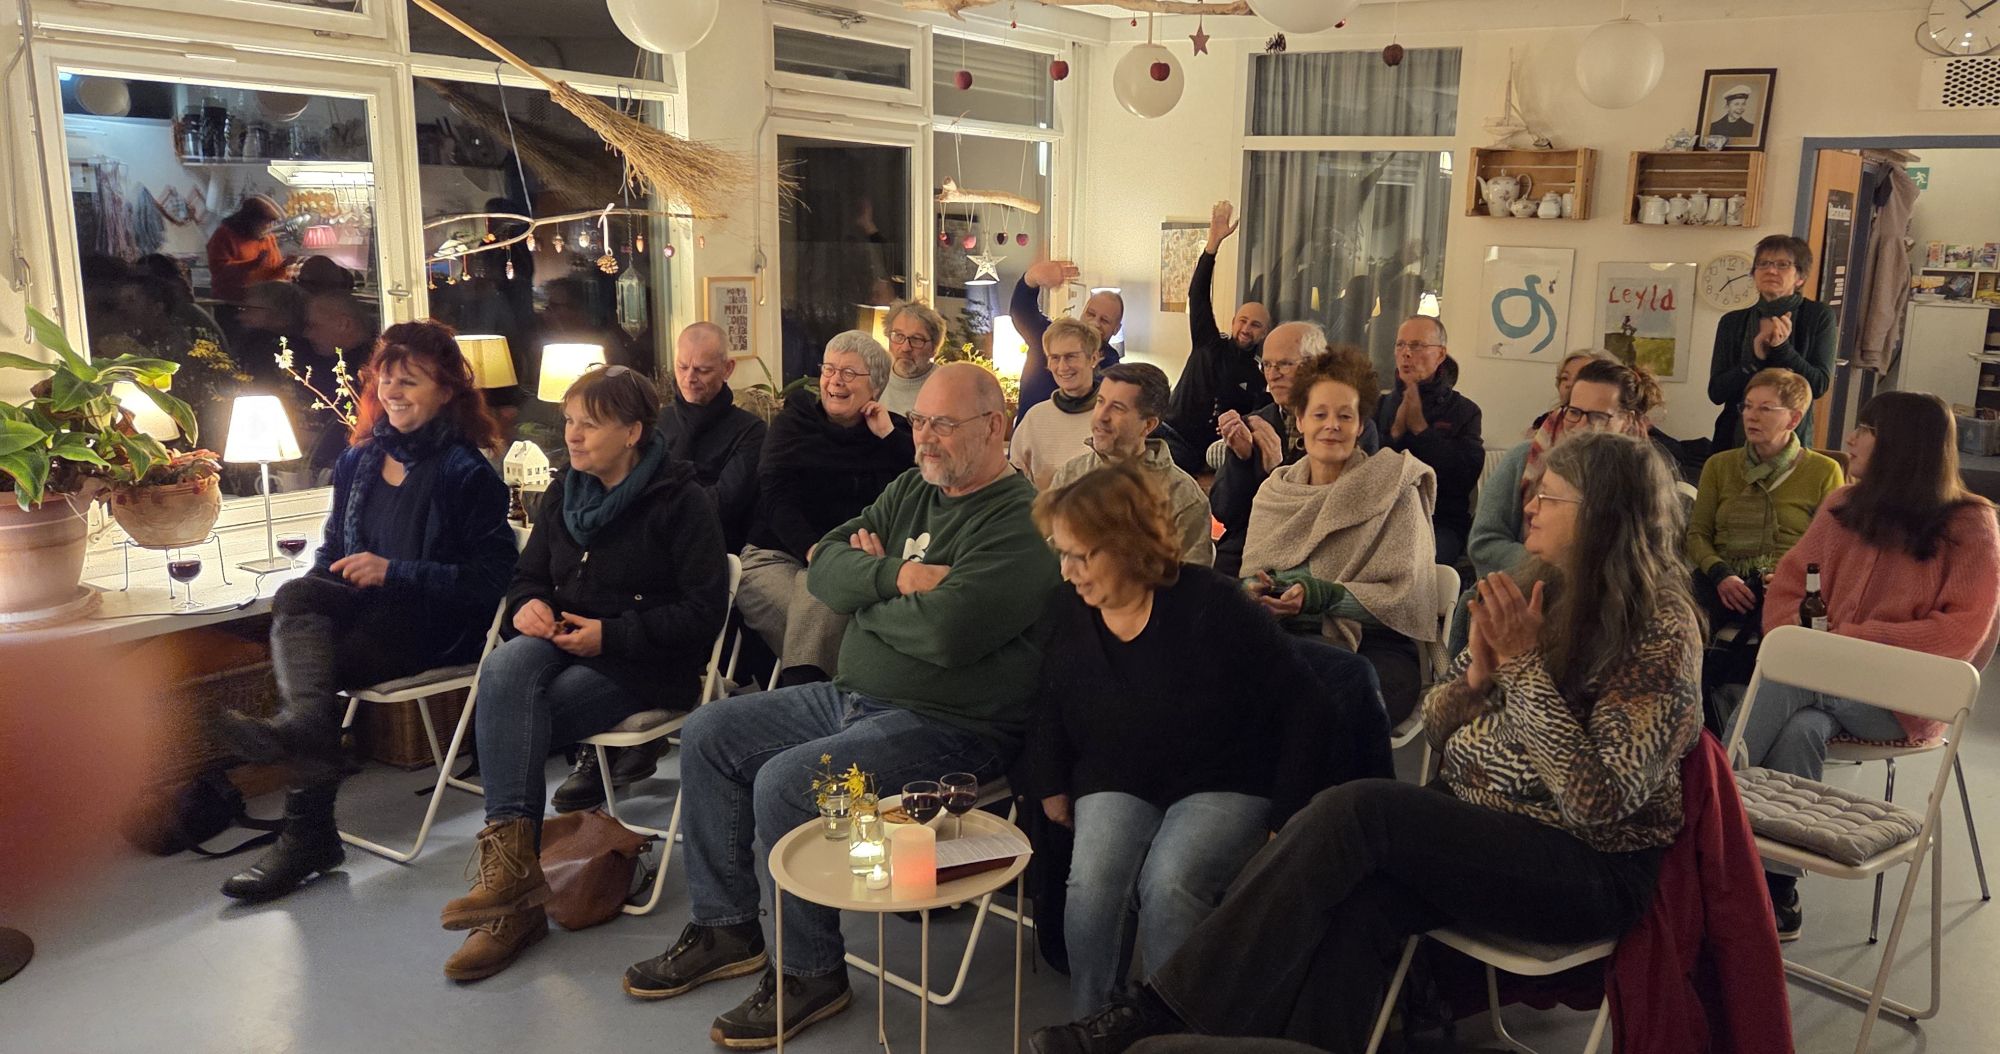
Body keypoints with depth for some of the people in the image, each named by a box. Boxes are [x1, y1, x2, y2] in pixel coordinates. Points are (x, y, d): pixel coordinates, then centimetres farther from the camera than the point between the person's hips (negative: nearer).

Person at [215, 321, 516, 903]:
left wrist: (393, 571, -18)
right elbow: (334, 550, 21)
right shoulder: (358, 461, 14)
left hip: (435, 626, -6)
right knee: (296, 596, -26)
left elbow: (490, 578, -12)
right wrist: (327, 576, -4)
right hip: (365, 610, 6)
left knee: (304, 662, -25)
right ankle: (302, 725, -36)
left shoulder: (467, 473, -6)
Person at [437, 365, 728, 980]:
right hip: (564, 645, 6)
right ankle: (511, 856, -35)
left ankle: (509, 865, -21)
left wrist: (610, 634, -18)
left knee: (512, 719, -28)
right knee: (505, 668, -30)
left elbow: (704, 612, -11)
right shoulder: (564, 495, 15)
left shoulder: (680, 501, -6)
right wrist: (528, 604, -4)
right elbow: (528, 575, 22)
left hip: (647, 665, -5)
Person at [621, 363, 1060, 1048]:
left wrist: (866, 591, -10)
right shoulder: (910, 490, 11)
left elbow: (946, 629, -29)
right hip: (852, 696, 10)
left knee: (783, 783, -26)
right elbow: (825, 566, 2)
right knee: (708, 734, 7)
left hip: (947, 727, -9)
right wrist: (896, 576, -17)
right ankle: (724, 927, 17)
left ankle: (811, 973, -4)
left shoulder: (1018, 523, -16)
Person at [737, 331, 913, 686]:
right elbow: (776, 496, -3)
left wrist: (889, 435, -3)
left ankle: (805, 685, -27)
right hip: (778, 554, 0)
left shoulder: (892, 429, 15)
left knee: (819, 595, -35)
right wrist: (812, 549, -20)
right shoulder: (794, 420, 12)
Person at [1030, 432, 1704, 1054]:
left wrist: (1523, 664, -22)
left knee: (1360, 809, -30)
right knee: (1354, 906, -28)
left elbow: (1598, 803, -20)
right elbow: (1435, 728, 10)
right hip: (1473, 828, 6)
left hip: (1591, 868, -6)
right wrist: (1478, 675, -11)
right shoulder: (1535, 591, 9)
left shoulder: (1661, 629, -11)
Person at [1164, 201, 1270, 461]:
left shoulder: (1263, 376, 10)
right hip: (1172, 436, 0)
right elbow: (1198, 294, 5)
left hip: (1210, 451, 0)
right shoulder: (1209, 345, 12)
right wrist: (1214, 240, -4)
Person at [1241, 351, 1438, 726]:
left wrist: (1318, 596, -21)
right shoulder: (1274, 491, 12)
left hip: (1375, 647, -3)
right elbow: (1251, 575, 14)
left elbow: (1402, 596, -6)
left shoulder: (1394, 490, 0)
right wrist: (1257, 589, -11)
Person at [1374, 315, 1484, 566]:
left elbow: (1468, 473, -9)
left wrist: (1419, 426, -8)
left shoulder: (1464, 411, 7)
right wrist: (1396, 432, -9)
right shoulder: (1380, 405, 14)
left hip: (1440, 520, -2)